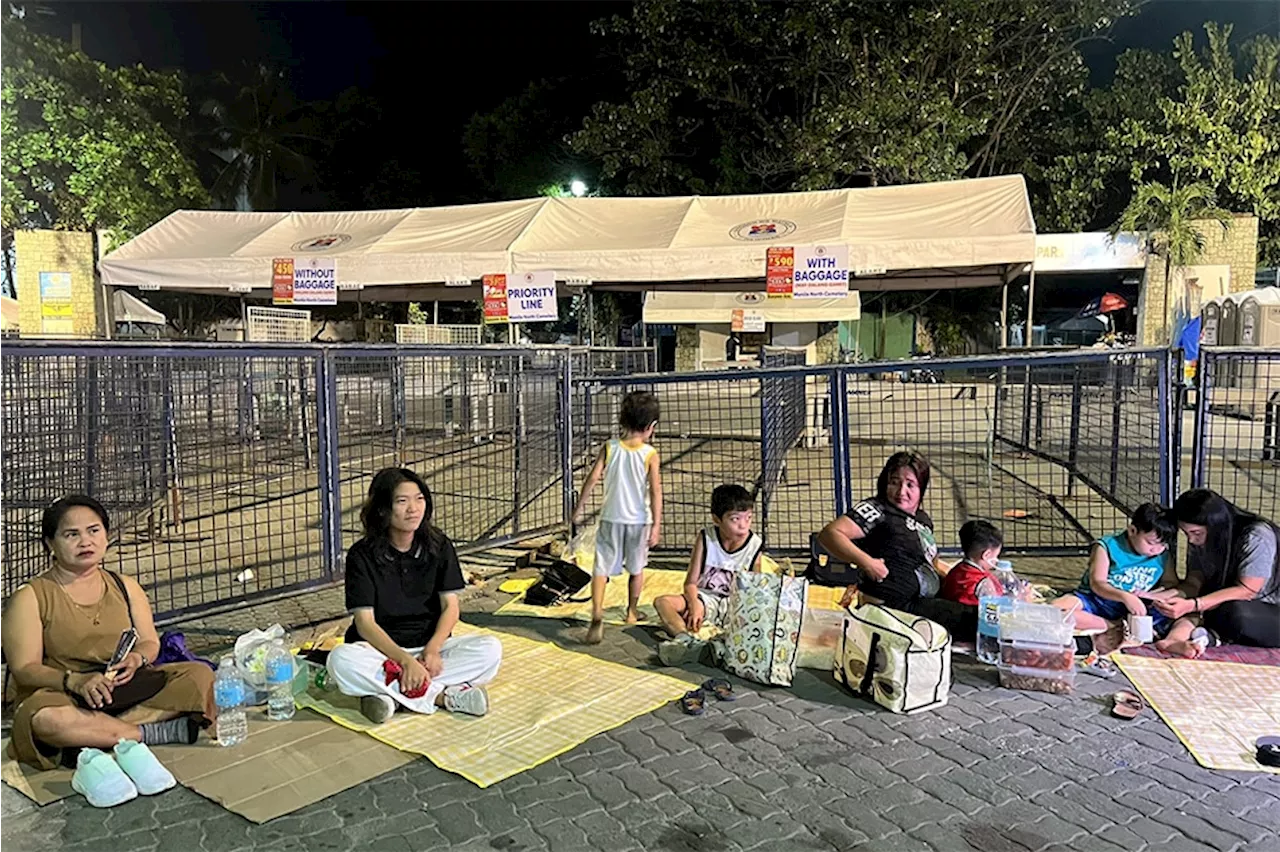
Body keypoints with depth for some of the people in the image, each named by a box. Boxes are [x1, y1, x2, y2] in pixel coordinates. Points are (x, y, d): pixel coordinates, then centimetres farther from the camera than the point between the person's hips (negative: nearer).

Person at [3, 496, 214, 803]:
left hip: (127, 690, 4)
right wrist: (75, 681, -30)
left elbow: (150, 642, 8)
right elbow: (25, 669, -10)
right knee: (44, 718, -41)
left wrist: (136, 659, -18)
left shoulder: (125, 587, 11)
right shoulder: (30, 597, -2)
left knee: (201, 675, -19)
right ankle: (156, 731, -24)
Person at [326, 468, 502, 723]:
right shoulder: (362, 555, -8)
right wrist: (405, 659, -29)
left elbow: (450, 607, -2)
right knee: (341, 660, -34)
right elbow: (365, 623, -14)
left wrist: (432, 649, -21)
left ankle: (386, 693, -25)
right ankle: (442, 696, -27)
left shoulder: (439, 546, 0)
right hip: (381, 648, -2)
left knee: (490, 649, -23)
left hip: (430, 645, 2)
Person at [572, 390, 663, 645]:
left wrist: (578, 509, 1)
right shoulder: (650, 454, -9)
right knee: (637, 568, 20)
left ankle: (597, 615, -18)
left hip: (611, 519, 0)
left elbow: (593, 478, -8)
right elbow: (655, 492, -12)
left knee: (602, 568, 0)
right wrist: (656, 526, -8)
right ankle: (632, 611, 35)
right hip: (639, 520, 0)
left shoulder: (609, 448, -5)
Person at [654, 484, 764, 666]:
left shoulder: (755, 545, -5)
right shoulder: (706, 538, -6)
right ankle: (686, 639, -51)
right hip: (704, 599, 1)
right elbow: (690, 582, -6)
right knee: (662, 601, -25)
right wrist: (695, 605, -27)